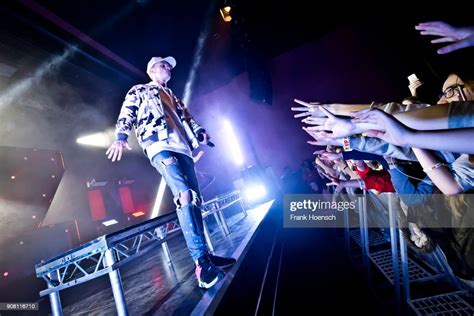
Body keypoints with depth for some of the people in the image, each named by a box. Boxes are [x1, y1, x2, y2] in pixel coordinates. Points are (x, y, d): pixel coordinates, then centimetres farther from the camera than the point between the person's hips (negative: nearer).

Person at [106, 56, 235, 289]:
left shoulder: (172, 96, 36)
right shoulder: (139, 91, 19)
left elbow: (187, 117, 29)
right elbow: (127, 115, 7)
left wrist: (199, 132, 9)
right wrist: (121, 137, -11)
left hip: (182, 148, 7)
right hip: (160, 147, -7)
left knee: (193, 199, 0)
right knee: (185, 195, -25)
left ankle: (204, 254, 7)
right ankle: (201, 262, -27)